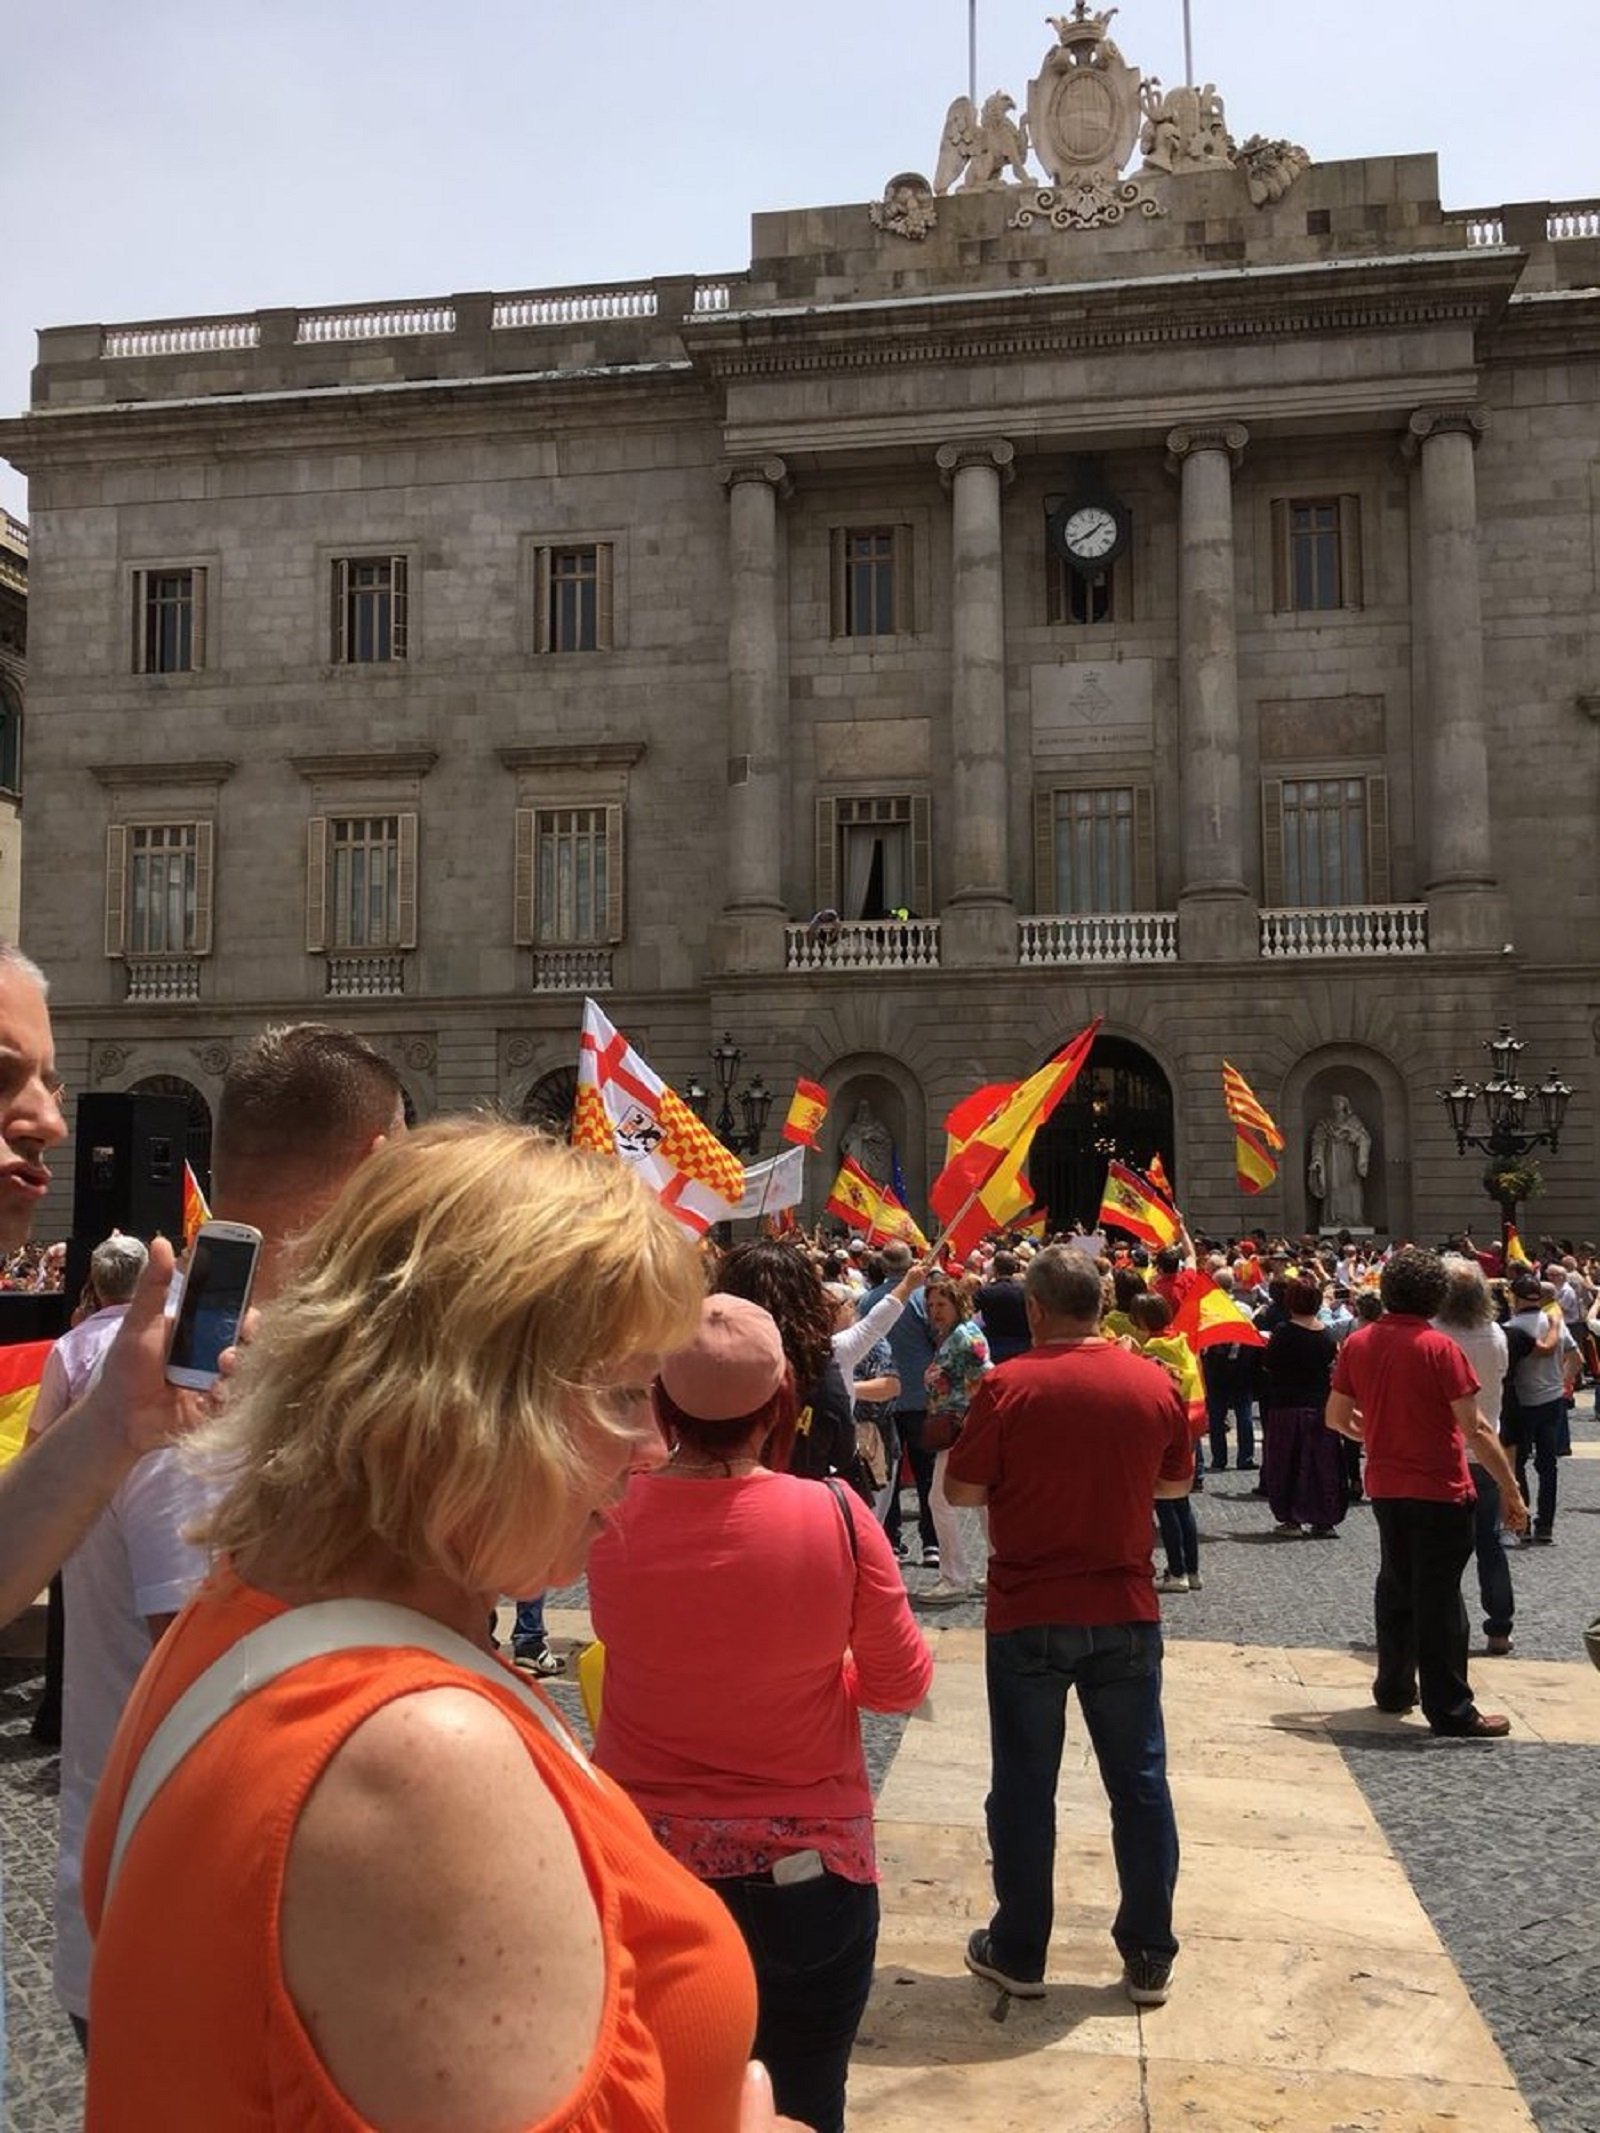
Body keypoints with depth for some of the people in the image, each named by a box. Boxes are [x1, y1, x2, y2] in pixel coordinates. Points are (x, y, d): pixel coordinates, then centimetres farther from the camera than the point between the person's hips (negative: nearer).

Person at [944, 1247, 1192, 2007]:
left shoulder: (1009, 1386, -14)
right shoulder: (1155, 1384, -4)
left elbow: (962, 1490, -8)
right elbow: (1175, 1481, 10)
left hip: (1028, 1616, -2)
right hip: (1126, 1613, 3)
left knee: (1024, 1786, 10)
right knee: (1139, 1782, 14)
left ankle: (1019, 1952, 22)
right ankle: (1149, 1957, 23)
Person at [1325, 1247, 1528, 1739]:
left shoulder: (1357, 1343, 0)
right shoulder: (1438, 1347, -16)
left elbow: (1336, 1417, 6)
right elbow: (1475, 1429, -17)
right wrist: (1511, 1489, -11)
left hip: (1384, 1487, 6)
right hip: (1439, 1491, -5)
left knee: (1396, 1586, 19)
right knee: (1439, 1598, 1)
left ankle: (1394, 1687, 30)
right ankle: (1451, 1711, 8)